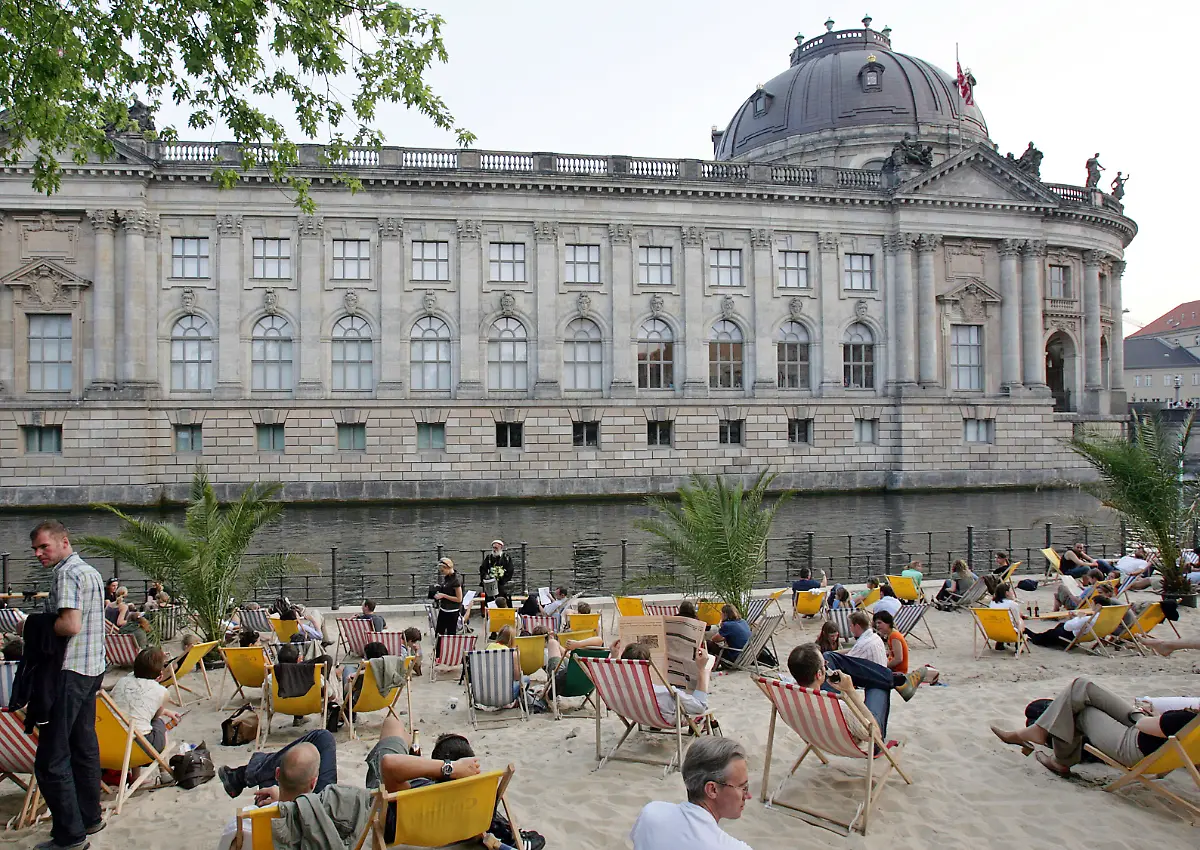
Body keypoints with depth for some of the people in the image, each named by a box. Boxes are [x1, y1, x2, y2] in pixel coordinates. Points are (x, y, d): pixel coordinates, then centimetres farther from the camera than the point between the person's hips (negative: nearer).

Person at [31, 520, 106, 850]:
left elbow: (70, 625, -25)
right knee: (84, 746, 17)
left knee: (51, 758, -5)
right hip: (93, 668, 10)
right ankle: (90, 817, 27)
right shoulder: (91, 571, 16)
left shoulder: (67, 574, -15)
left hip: (70, 672, -10)